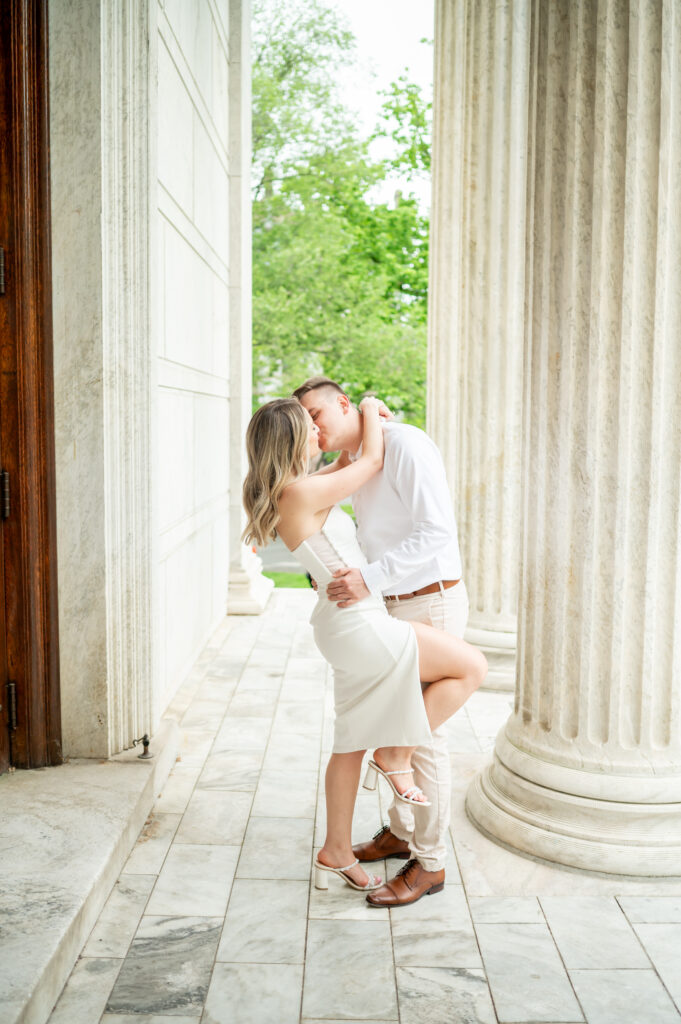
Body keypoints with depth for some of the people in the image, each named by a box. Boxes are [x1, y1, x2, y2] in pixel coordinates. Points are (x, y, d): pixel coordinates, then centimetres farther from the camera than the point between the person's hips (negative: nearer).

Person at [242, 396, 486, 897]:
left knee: (352, 741, 17)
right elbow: (372, 462, -6)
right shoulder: (301, 493, -20)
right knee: (472, 665, -1)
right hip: (361, 625, -10)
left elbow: (344, 467, 32)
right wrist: (369, 410, 9)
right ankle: (397, 756, 8)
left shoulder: (292, 491, 8)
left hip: (347, 626, 10)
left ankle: (336, 854, 28)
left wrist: (361, 429, 26)